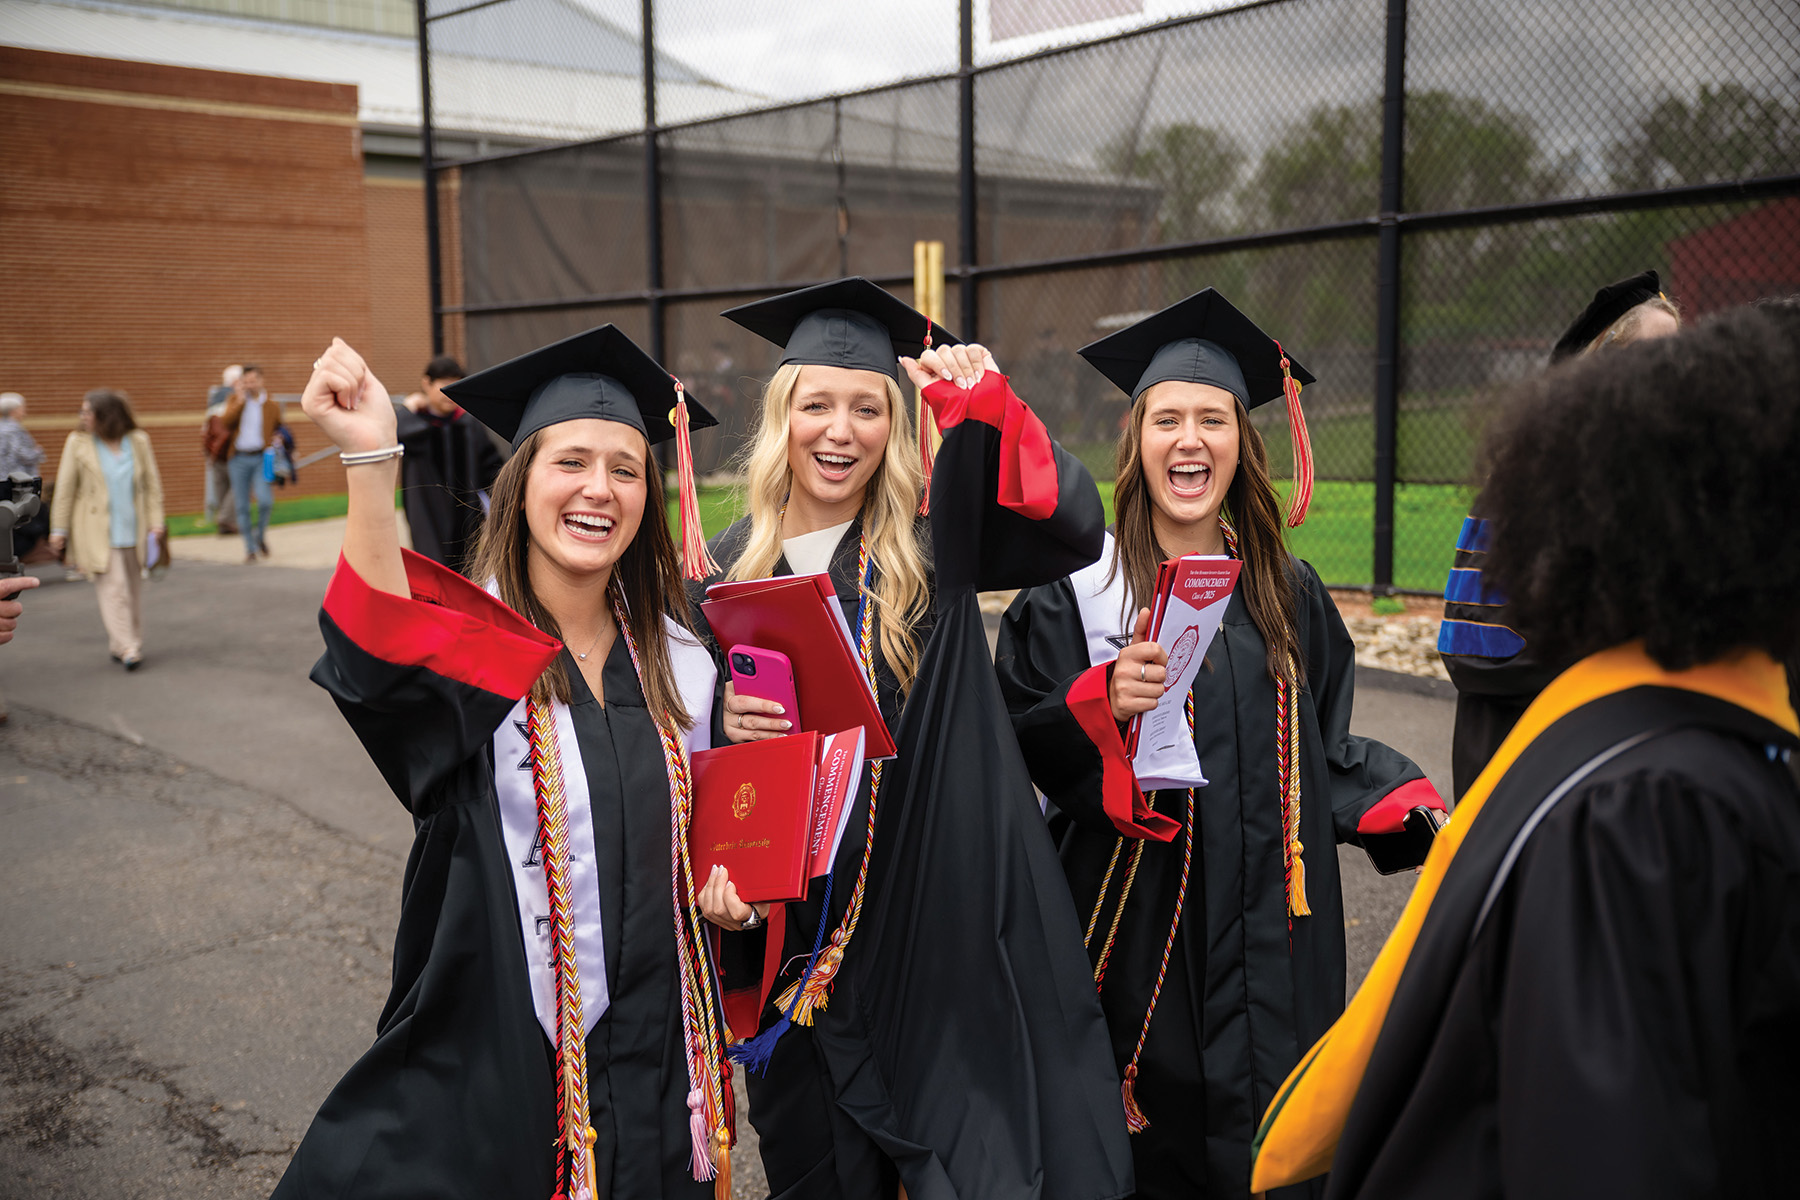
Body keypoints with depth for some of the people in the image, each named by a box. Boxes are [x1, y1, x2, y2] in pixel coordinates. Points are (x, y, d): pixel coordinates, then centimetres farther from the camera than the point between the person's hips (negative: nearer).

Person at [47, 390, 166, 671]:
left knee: (133, 586, 8)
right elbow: (65, 489, 1)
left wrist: (156, 521, 0)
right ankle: (127, 648, -10)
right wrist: (59, 529, 1)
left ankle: (124, 645, 20)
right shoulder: (78, 443, -2)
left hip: (132, 528, 3)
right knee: (113, 586, -10)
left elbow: (152, 483, 6)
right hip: (98, 530, -3)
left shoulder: (138, 441, 1)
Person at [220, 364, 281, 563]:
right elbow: (225, 422, -8)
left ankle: (261, 534, 8)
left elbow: (279, 429, 18)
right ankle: (250, 549, 12)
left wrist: (276, 441, -3)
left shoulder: (272, 404, 6)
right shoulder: (235, 400, 8)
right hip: (239, 459, 1)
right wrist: (240, 400, -12)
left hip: (262, 458, -1)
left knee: (264, 499, -20)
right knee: (242, 507, 2)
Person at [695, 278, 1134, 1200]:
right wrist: (723, 726, -15)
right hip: (798, 939, 2)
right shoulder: (725, 572, 2)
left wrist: (982, 405, -25)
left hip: (937, 921, -1)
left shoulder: (929, 548, -1)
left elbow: (1072, 528, -17)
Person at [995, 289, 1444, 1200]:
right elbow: (1013, 754, -6)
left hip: (1267, 948, 3)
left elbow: (1322, 752, 14)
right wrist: (1099, 706, -22)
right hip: (1138, 938, -2)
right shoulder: (1077, 591, -4)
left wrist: (1412, 804, 0)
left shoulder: (1286, 594, 7)